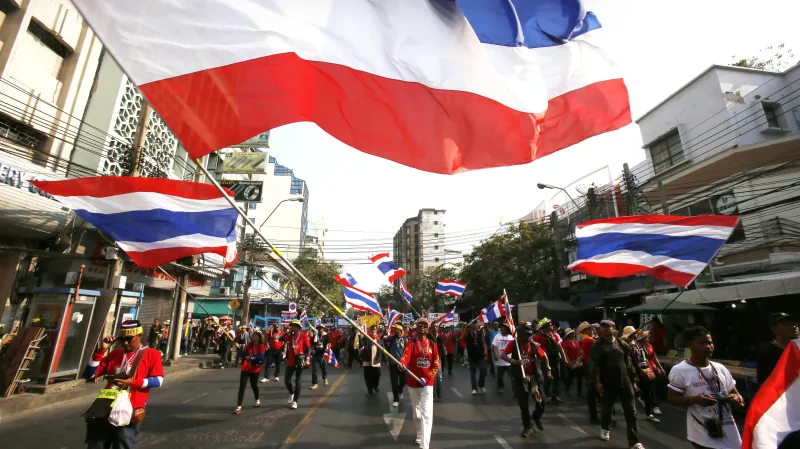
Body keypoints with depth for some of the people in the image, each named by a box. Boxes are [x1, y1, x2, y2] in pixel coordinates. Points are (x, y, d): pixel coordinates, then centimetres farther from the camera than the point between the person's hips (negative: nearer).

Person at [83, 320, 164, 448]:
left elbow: (158, 380, -6)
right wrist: (101, 350, 0)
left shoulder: (151, 354, 2)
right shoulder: (114, 354, 15)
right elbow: (89, 375, 9)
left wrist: (133, 382, -17)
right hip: (105, 410, 5)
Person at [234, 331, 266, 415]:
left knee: (254, 385, 15)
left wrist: (251, 358, -23)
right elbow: (241, 354, -8)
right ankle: (239, 407, 0)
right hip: (246, 368, 2)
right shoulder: (248, 344, -2)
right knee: (242, 387, -6)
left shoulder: (262, 346, -13)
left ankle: (257, 400, 42)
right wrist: (240, 348, -26)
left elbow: (261, 357, -22)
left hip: (255, 369, -2)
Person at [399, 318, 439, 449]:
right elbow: (406, 355, -24)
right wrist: (402, 363, -46)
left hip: (427, 383, 0)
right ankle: (419, 434, 40)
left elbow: (436, 365, 0)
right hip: (413, 383, 1)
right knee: (417, 412, 17)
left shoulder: (432, 345, 0)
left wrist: (426, 378, -11)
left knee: (426, 413, -8)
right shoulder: (411, 343, -5)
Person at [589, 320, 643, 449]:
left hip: (625, 382, 2)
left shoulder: (621, 343, 5)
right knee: (607, 408, 14)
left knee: (631, 412, 3)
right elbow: (594, 364, -9)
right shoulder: (598, 345, -6)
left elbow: (628, 362, 11)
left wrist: (632, 379, 9)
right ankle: (605, 429, 38)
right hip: (608, 383, -2)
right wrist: (597, 381, -13)